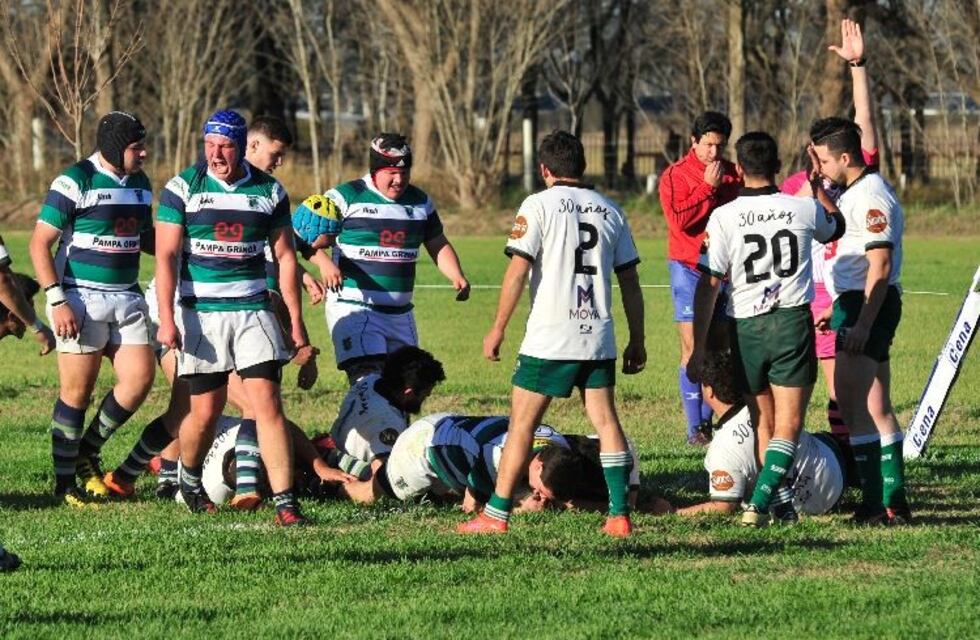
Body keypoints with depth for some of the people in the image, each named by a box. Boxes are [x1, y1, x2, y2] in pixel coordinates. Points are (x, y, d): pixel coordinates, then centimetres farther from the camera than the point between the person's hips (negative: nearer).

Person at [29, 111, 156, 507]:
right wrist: (57, 300, -17)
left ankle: (88, 452, 17)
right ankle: (65, 481, 8)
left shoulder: (140, 183, 11)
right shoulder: (76, 182, -11)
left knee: (139, 378, -3)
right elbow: (40, 244, -11)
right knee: (77, 391, -3)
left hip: (127, 296, 7)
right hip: (83, 298, -6)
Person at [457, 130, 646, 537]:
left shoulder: (539, 205, -3)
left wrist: (497, 329, -5)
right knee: (605, 420, 7)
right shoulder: (609, 210, 10)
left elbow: (518, 270, -10)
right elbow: (630, 282, 11)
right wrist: (637, 341, 18)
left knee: (522, 423, 1)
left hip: (549, 339, -4)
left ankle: (496, 515, 3)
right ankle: (619, 515, 1)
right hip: (598, 338, 4)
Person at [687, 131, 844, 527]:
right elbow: (836, 228, 24)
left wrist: (698, 348, -1)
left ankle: (780, 501, 20)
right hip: (793, 322, -1)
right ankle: (759, 503, -18)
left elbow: (708, 286, -7)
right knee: (788, 425, -2)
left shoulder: (724, 217, -6)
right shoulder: (805, 209, -2)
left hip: (746, 327, 1)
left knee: (763, 423, 17)